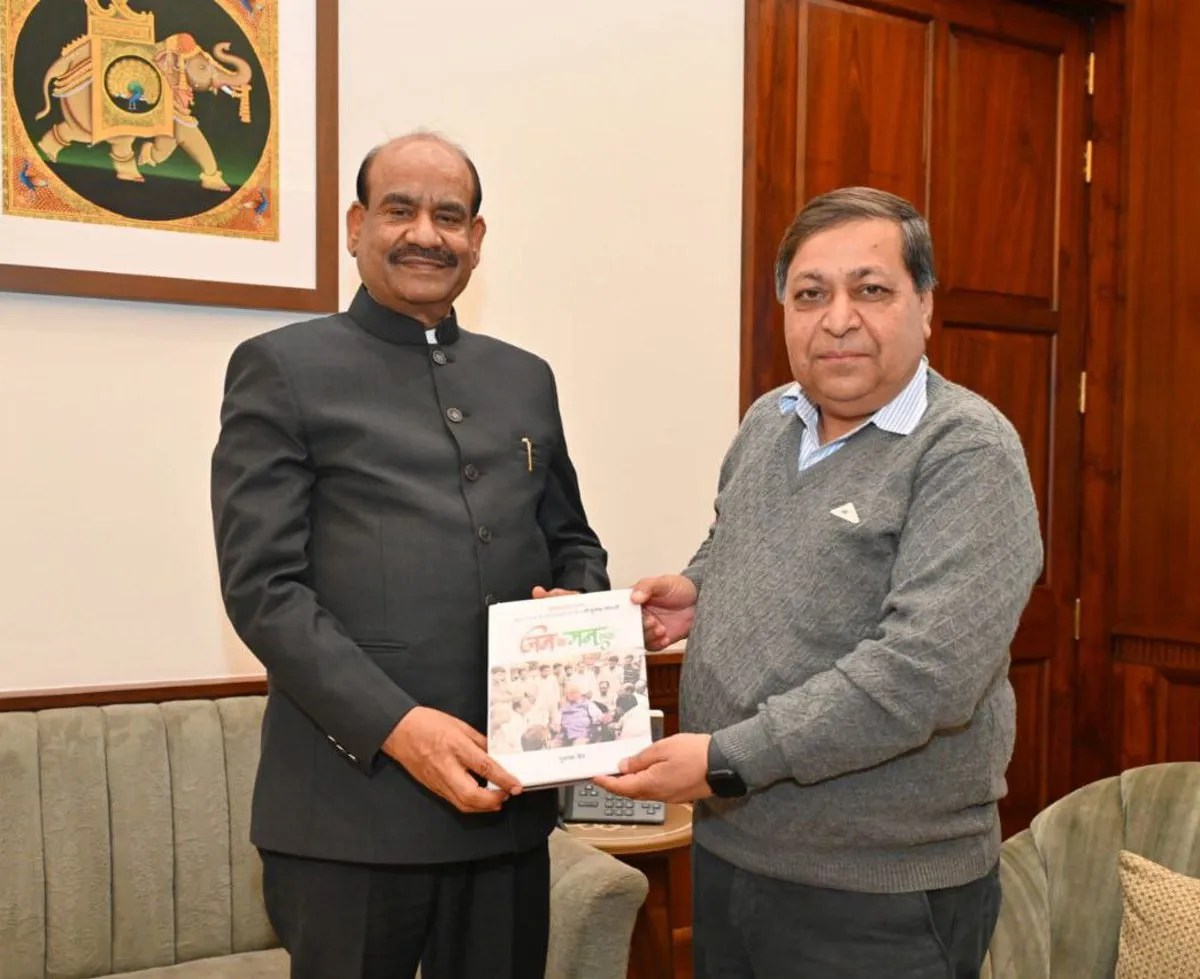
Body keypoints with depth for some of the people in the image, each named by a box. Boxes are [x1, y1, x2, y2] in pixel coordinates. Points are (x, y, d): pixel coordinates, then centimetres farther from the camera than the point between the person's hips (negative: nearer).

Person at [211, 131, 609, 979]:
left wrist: (578, 606, -3)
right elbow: (262, 586, -8)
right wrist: (395, 724, -18)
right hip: (350, 807, -4)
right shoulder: (282, 369, -1)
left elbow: (574, 542, 20)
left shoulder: (526, 378, 14)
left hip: (506, 794, 5)